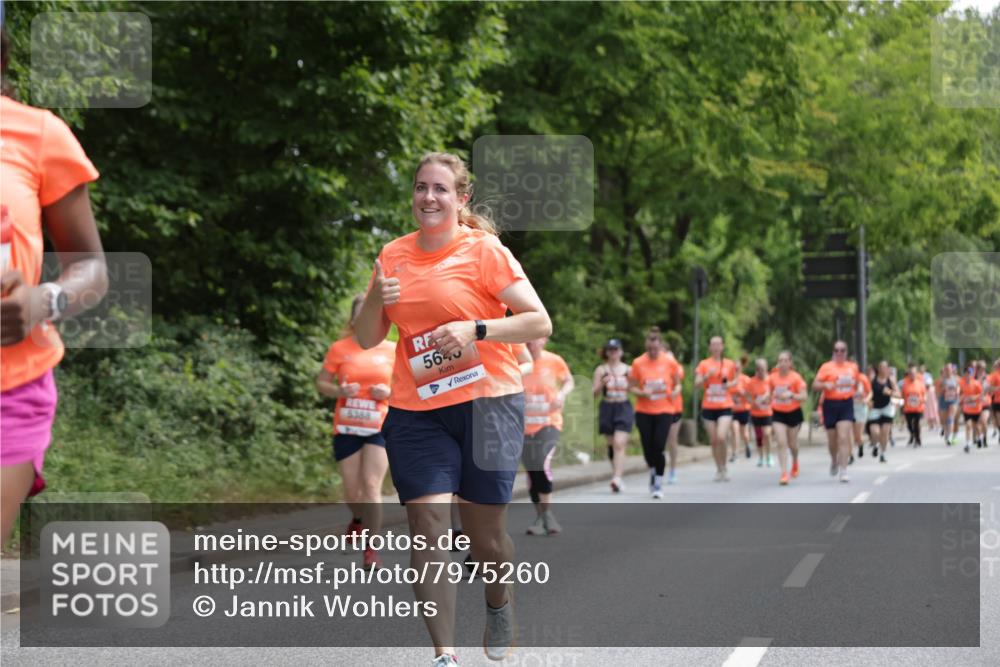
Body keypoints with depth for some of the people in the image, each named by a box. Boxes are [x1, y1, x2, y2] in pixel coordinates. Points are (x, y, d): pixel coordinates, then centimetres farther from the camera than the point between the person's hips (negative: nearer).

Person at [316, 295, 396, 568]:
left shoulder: (392, 350, 3)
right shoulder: (339, 349, 1)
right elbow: (321, 383, 6)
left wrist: (389, 392, -10)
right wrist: (339, 391, -14)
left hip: (380, 426, -1)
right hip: (347, 427, 1)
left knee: (371, 485, -14)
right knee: (352, 489, 6)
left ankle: (372, 548, -6)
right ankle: (358, 519, 42)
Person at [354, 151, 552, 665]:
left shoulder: (484, 250, -4)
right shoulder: (393, 255, 9)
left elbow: (539, 322, -7)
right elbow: (366, 340, 13)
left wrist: (477, 329, -20)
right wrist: (376, 300, -7)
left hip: (486, 401, -3)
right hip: (415, 409, 3)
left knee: (484, 530, 4)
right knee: (427, 524, -11)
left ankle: (499, 606, 36)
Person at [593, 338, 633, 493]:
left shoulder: (628, 370, 5)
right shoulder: (601, 370, 4)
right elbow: (595, 392, 1)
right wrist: (602, 383, -17)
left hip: (623, 409, -2)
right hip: (607, 409, 2)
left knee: (619, 444, -16)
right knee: (612, 445, 9)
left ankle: (617, 478, -23)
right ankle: (617, 477, 20)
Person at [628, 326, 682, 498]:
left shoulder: (670, 362, -3)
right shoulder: (638, 363, -4)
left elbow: (677, 383, 10)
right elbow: (631, 387, 3)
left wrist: (676, 391, -12)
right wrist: (642, 393, -17)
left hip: (664, 411, -1)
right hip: (644, 412, 1)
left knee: (658, 447, -11)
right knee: (648, 448, 4)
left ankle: (658, 484, 3)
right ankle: (653, 472, 36)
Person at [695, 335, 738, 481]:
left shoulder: (730, 364, 5)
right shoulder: (704, 364, 3)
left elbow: (734, 381, 19)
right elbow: (697, 383, -4)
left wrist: (730, 384, -3)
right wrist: (707, 376, -21)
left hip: (725, 407, -1)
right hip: (708, 407, 1)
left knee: (721, 437, -18)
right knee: (713, 440, 4)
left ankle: (724, 468, 0)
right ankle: (719, 469, 19)